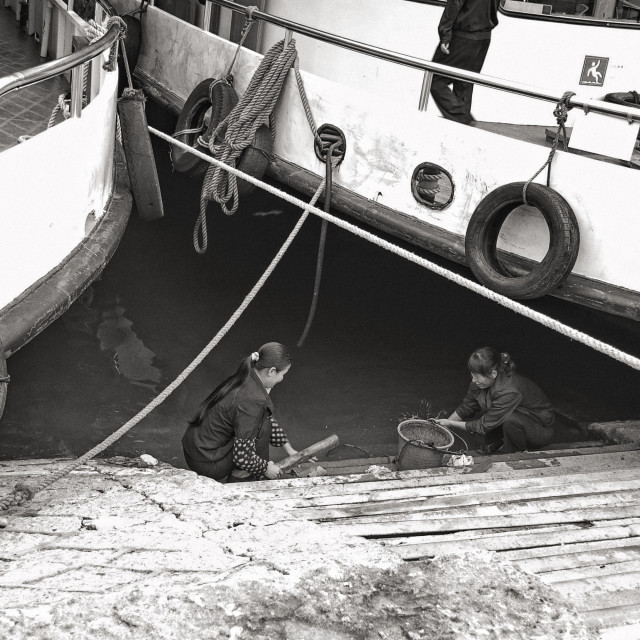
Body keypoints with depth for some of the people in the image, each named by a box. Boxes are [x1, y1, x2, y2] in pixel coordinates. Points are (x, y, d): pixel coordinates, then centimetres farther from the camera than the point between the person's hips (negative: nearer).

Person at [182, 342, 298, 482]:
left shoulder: (246, 378, 1)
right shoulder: (251, 401, -26)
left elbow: (269, 418, 19)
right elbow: (242, 457, -25)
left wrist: (288, 448, 22)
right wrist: (265, 468, -7)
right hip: (206, 464, -9)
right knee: (263, 426, -9)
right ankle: (240, 476, 4)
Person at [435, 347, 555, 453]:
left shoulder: (509, 392, -37)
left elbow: (484, 426, -28)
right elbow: (466, 406, 3)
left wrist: (451, 423, -19)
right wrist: (445, 423, -6)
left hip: (543, 430, -7)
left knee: (510, 419, -37)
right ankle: (496, 443, 10)